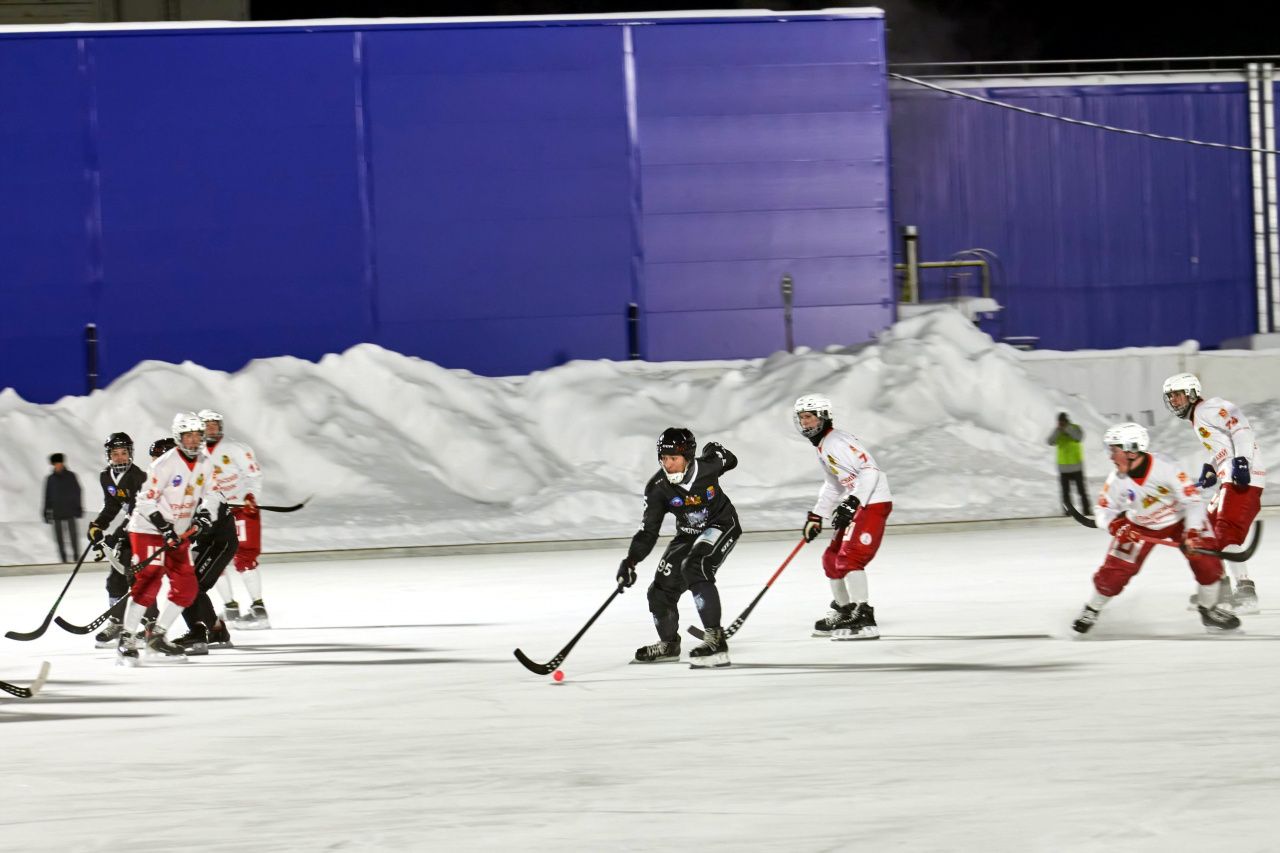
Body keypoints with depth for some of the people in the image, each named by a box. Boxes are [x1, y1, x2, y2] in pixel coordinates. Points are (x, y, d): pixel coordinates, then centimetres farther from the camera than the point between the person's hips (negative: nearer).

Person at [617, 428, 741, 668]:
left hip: (721, 525, -5)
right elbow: (648, 531, -22)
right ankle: (669, 644, 35)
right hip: (688, 534, 5)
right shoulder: (658, 488, -21)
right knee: (661, 589, 5)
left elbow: (729, 460, 2)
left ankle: (715, 639, -33)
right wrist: (630, 561, -31)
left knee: (694, 569, -31)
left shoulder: (707, 466, -25)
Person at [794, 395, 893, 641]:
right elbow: (833, 485, 27)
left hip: (873, 502, -11)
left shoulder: (836, 442, -16)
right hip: (856, 505, 11)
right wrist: (815, 516, 23)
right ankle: (843, 613, 33)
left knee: (849, 558, -21)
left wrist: (851, 503, -31)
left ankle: (864, 619, -24)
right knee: (832, 558, 18)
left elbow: (869, 471, -24)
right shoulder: (822, 447, 17)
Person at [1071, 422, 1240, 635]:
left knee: (1205, 559, -16)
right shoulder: (1117, 480, -20)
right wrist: (1116, 527, -30)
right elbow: (1103, 511, -8)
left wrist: (1192, 534, -41)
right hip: (1140, 527, 2)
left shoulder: (1166, 467, -33)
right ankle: (1091, 611, 18)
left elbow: (1193, 500, -31)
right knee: (1116, 568, -5)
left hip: (1179, 520, -2)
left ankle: (1209, 609, 6)